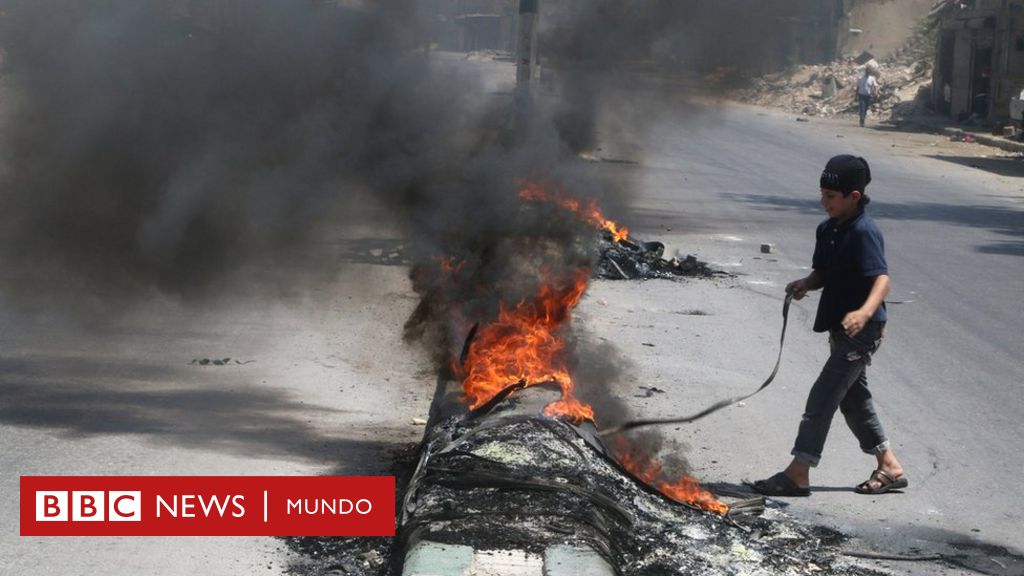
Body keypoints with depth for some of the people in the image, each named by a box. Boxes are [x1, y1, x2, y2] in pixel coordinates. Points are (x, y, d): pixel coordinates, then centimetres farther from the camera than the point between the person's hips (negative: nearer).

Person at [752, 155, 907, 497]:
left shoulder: (864, 233, -19)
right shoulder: (828, 230, 8)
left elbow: (882, 279, -29)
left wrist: (865, 312, -47)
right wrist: (805, 284, -6)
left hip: (862, 331, -10)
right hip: (841, 330, 10)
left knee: (822, 398, -10)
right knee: (853, 399, 18)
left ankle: (798, 474, -7)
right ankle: (890, 468, 29)